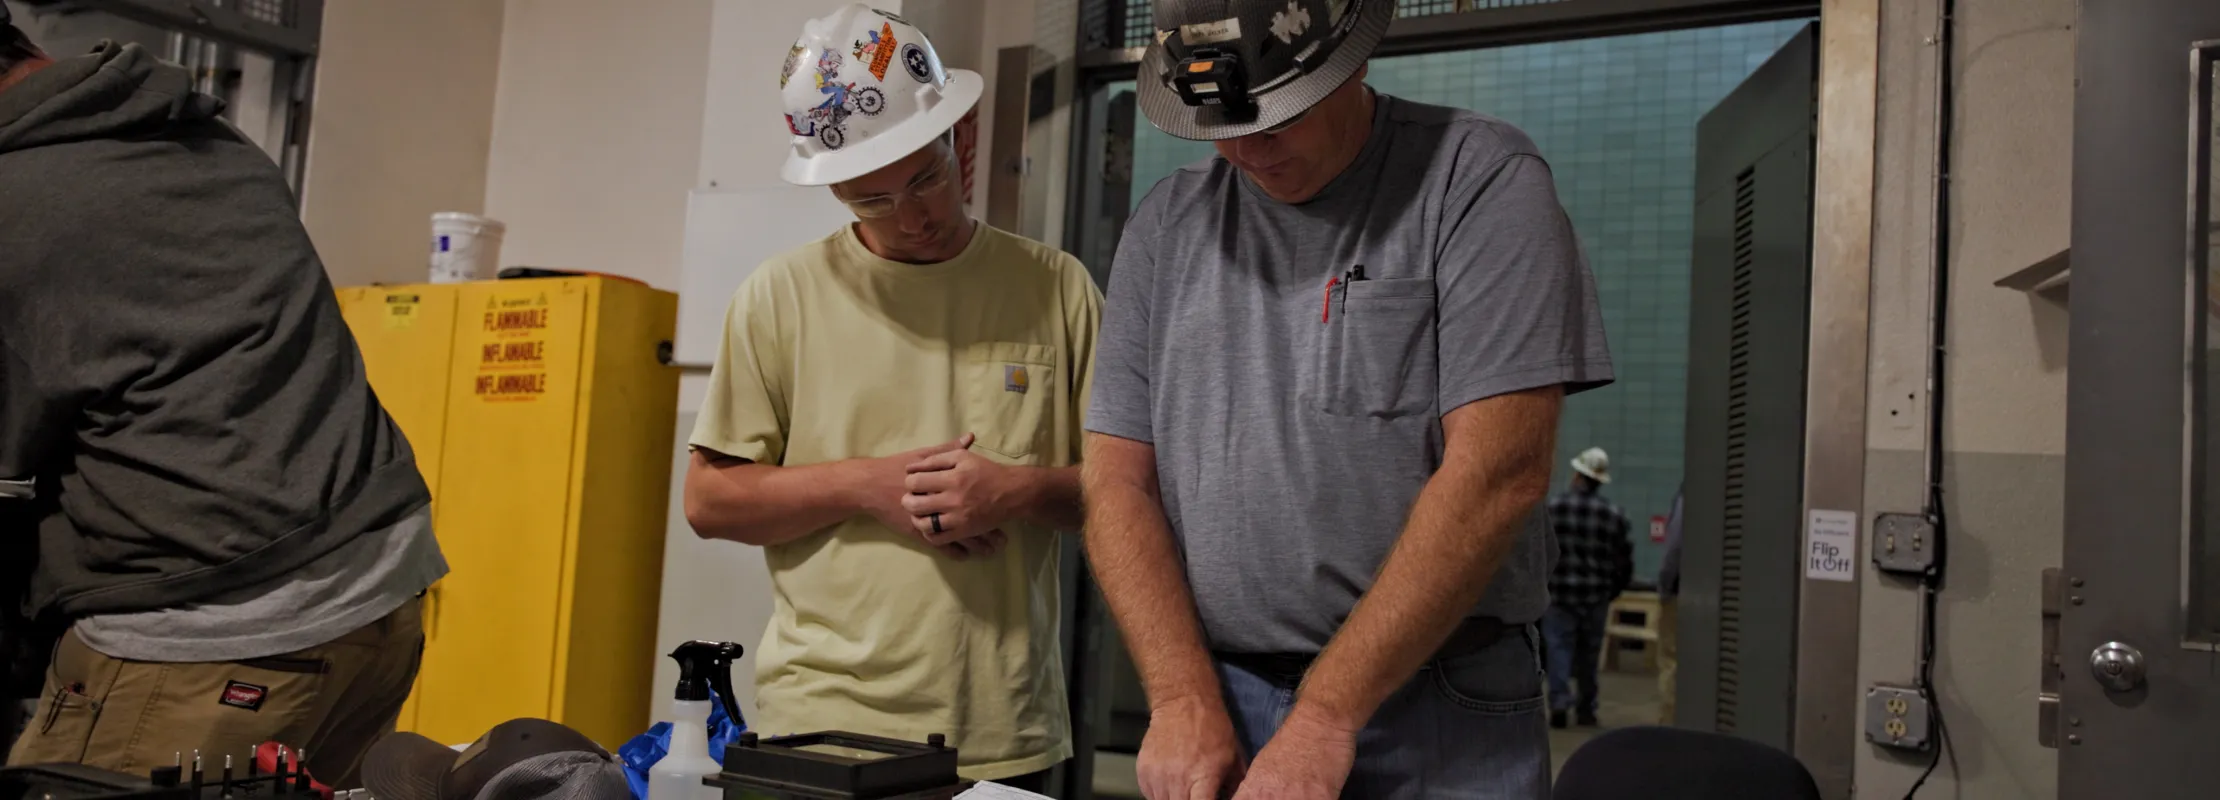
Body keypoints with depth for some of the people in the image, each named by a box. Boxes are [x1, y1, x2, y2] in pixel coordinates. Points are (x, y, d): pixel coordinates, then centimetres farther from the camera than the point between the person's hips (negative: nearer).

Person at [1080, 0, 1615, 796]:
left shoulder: (1482, 180, -7)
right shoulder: (1166, 224, 6)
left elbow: (1497, 475, -15)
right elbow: (1119, 482, 2)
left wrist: (1326, 715, -17)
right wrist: (1185, 702, -10)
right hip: (1221, 704, 4)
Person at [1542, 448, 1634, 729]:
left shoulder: (1551, 508, -6)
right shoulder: (1614, 515, 1)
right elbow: (1625, 563, 5)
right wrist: (1612, 592, 19)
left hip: (1558, 593, -2)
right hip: (1596, 596, 2)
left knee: (1559, 648, 3)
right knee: (1589, 653, 12)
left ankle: (1559, 703, -8)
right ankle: (1587, 708, 18)